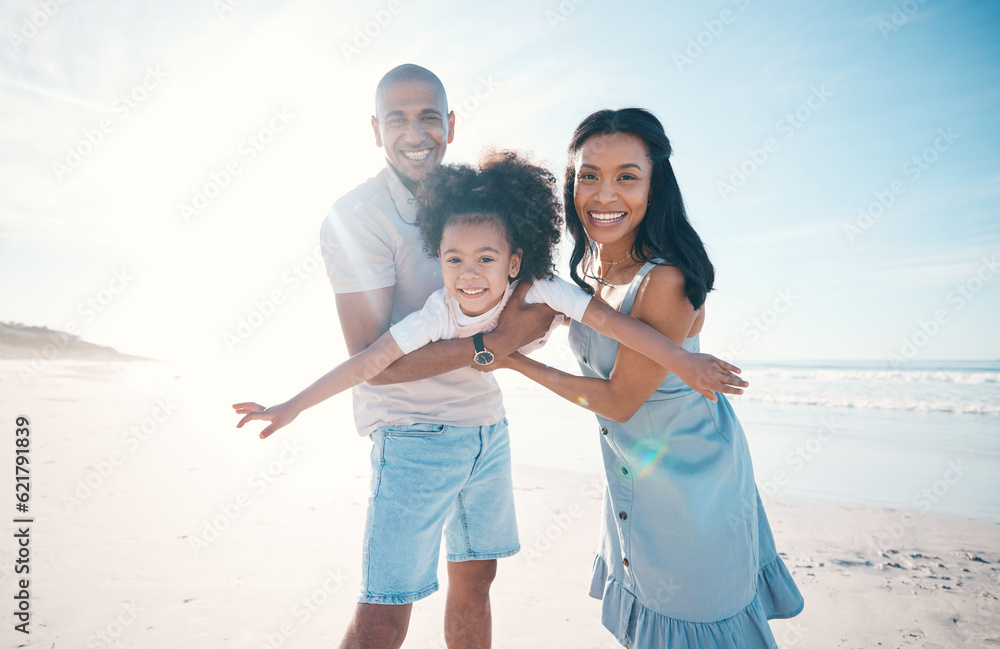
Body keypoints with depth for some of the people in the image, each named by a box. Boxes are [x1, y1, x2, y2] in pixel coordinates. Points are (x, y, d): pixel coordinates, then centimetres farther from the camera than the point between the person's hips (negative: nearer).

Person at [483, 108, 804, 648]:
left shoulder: (668, 279, -30)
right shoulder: (589, 264, -6)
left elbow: (618, 400, -23)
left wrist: (516, 362, -16)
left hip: (692, 476, -7)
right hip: (629, 470, 7)